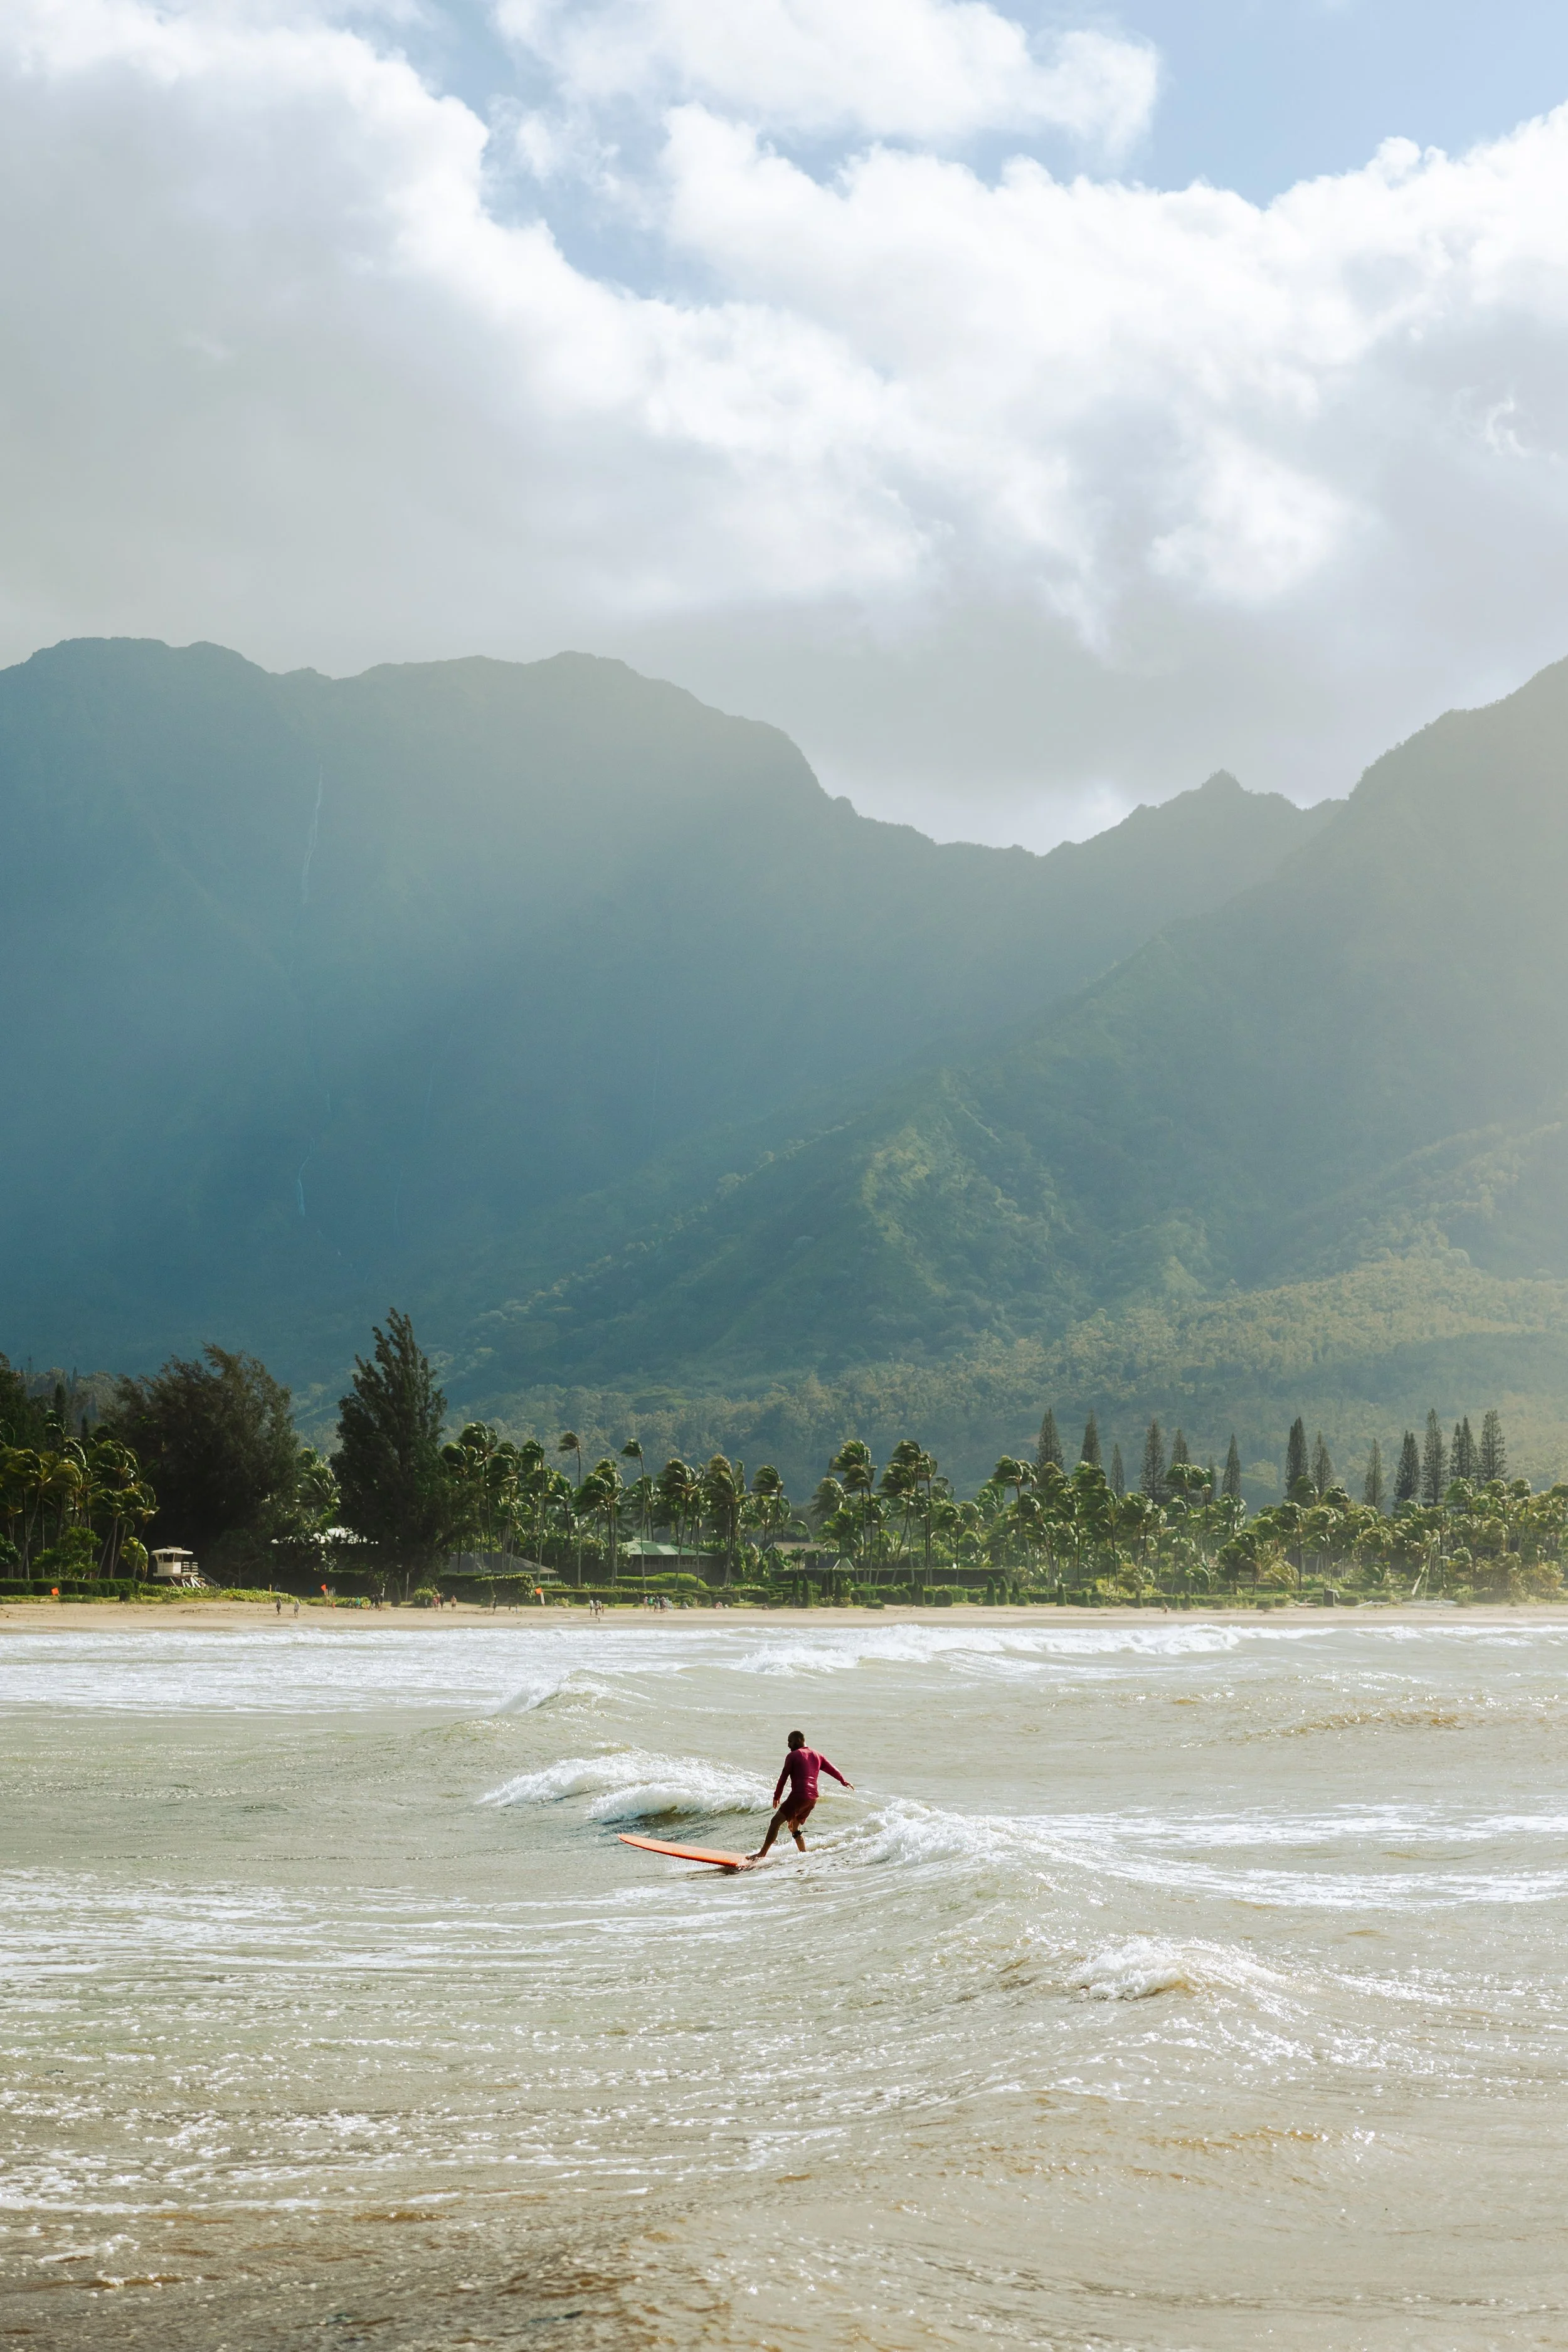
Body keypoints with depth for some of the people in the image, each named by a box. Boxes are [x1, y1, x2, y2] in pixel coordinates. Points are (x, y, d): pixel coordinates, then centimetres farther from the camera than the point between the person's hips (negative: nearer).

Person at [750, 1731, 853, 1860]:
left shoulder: (793, 1756, 0)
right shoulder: (817, 1755, 18)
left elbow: (784, 1777, -2)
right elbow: (832, 1769, 26)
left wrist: (777, 1796, 7)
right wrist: (843, 1782, 42)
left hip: (799, 1795, -8)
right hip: (813, 1797, 8)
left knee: (776, 1821, -10)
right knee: (794, 1827, 22)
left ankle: (762, 1854, -20)